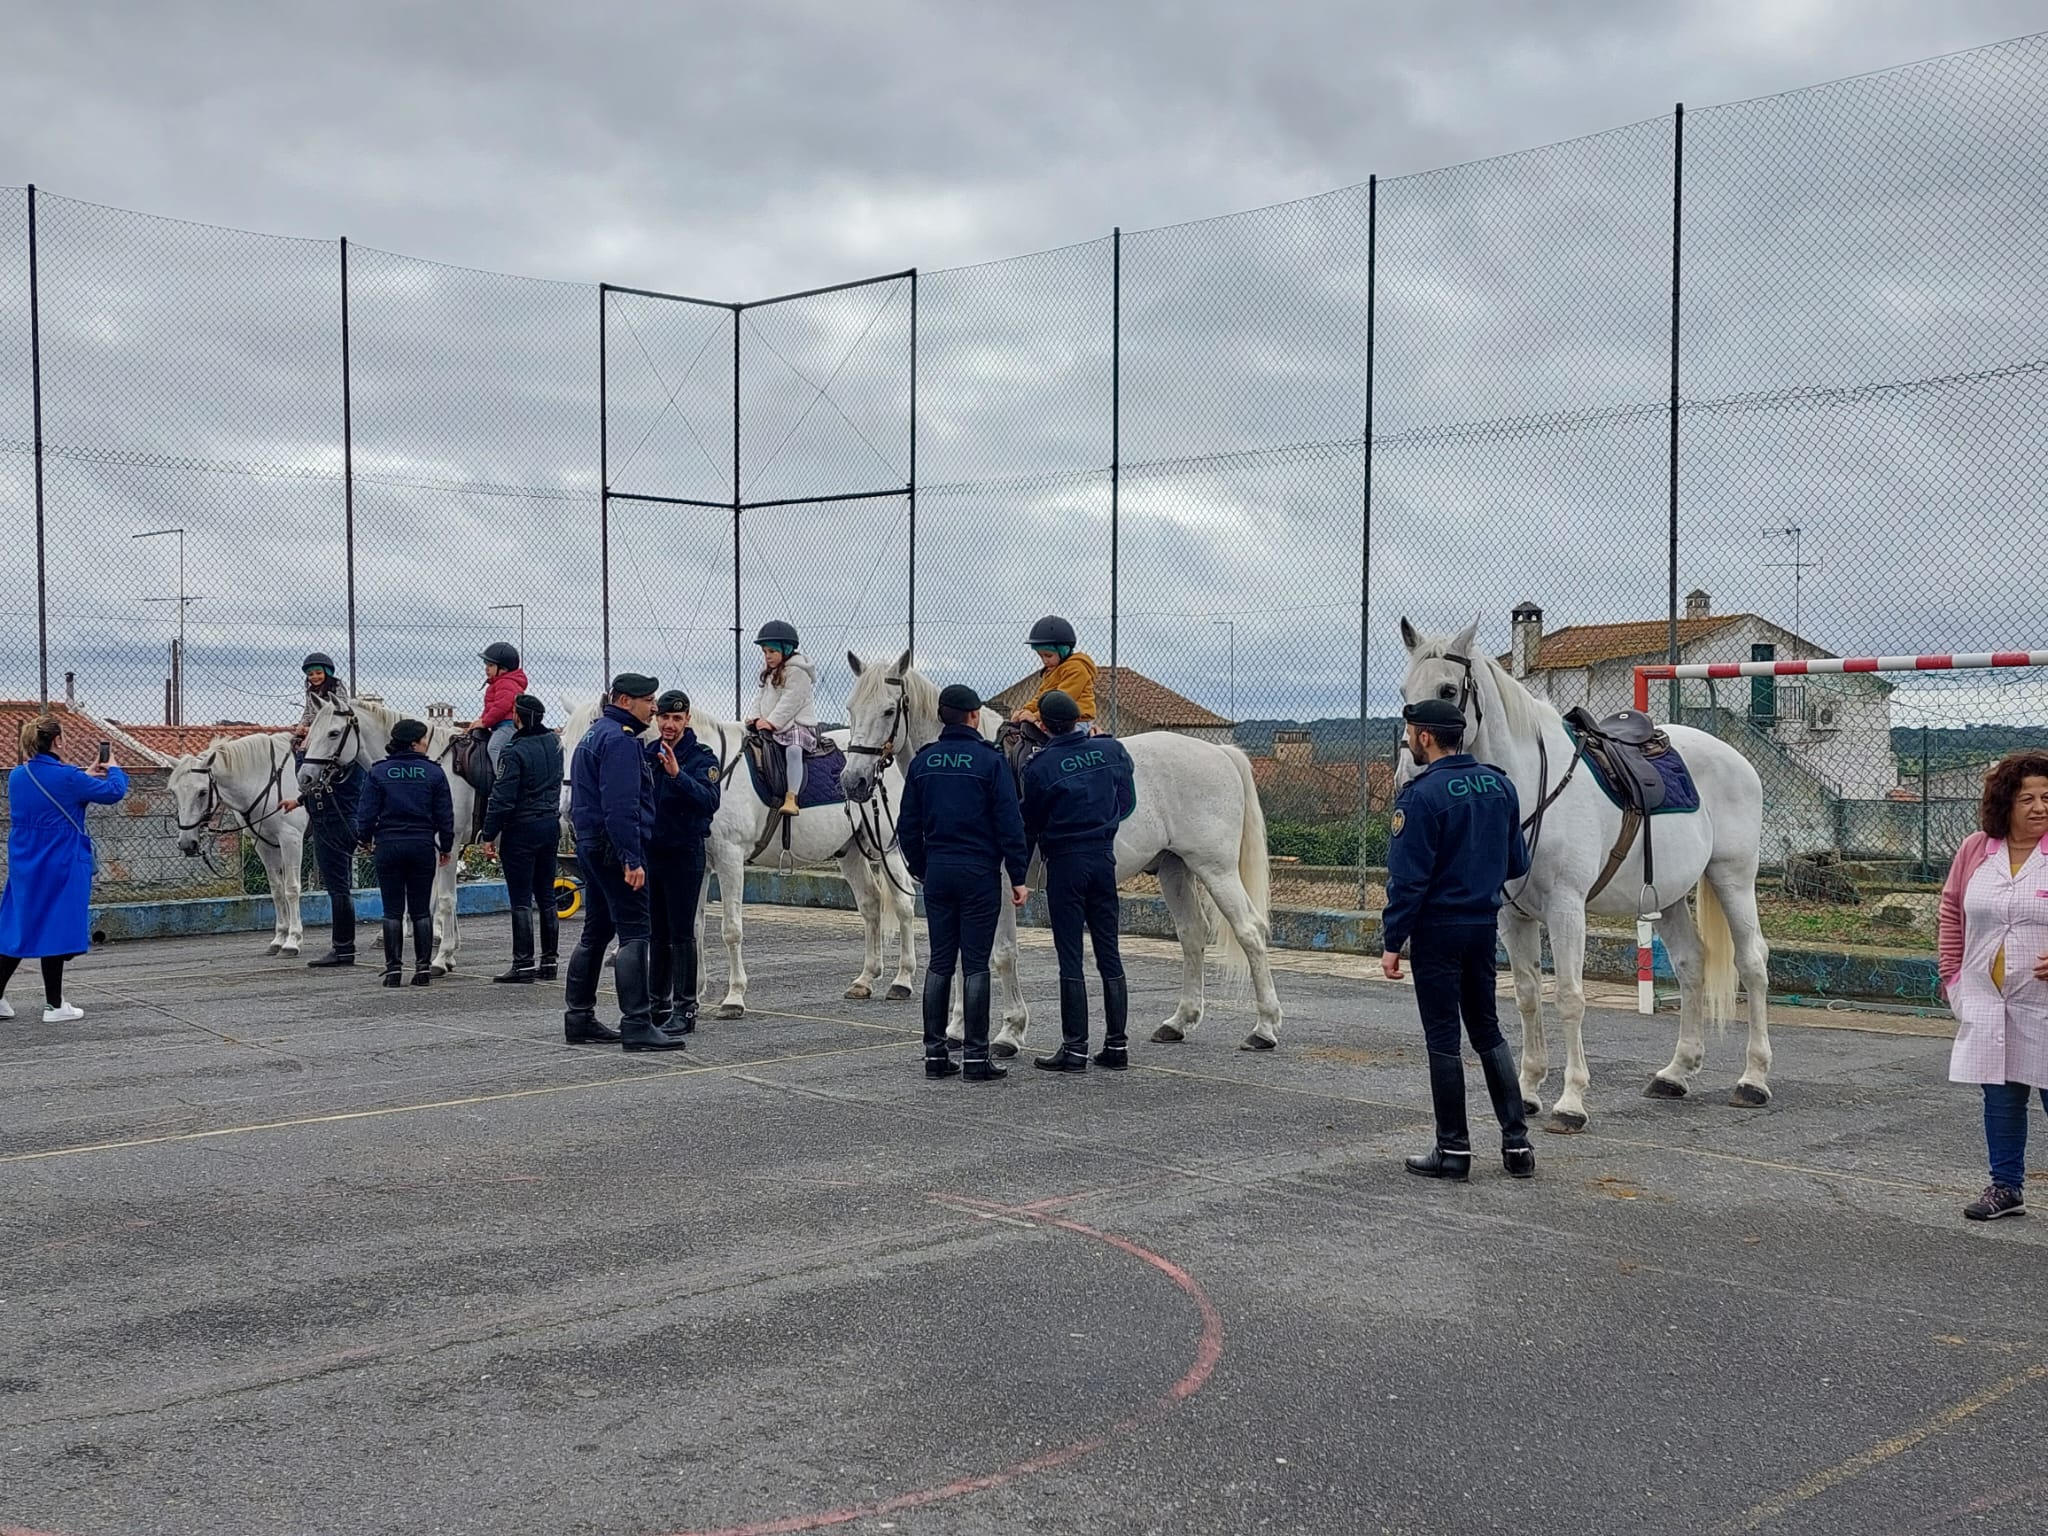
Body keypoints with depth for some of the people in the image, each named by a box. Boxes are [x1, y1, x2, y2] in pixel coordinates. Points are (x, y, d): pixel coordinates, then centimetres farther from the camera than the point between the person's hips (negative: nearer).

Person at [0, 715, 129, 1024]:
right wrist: (114, 770, 14)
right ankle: (54, 1006, 8)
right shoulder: (67, 778, -17)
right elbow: (114, 792, -6)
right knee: (55, 929, 1)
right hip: (60, 866, -6)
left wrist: (85, 776, 22)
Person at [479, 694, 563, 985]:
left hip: (521, 830, -7)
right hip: (551, 825, 7)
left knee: (521, 900, -3)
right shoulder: (554, 742, 4)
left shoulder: (515, 752, -17)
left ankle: (523, 964, -3)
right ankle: (549, 962, 15)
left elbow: (502, 799, -17)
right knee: (546, 896, 12)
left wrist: (489, 836, -11)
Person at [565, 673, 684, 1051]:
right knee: (634, 934, -11)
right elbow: (621, 806, -23)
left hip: (592, 846, 11)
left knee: (595, 933, 15)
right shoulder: (620, 740, -14)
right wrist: (632, 860, -25)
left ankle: (579, 1019, 20)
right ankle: (637, 1025, -14)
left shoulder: (595, 734, 20)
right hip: (615, 849, -11)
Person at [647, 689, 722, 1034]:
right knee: (657, 933, 13)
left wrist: (678, 775, -39)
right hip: (650, 852, 6)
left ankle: (685, 1009, 0)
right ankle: (658, 1004, 22)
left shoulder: (702, 758, -9)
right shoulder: (646, 754, 8)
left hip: (684, 854, -6)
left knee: (682, 934, -4)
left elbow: (709, 801, -26)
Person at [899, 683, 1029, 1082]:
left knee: (939, 963, 10)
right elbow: (1010, 824, -10)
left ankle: (935, 1053, 11)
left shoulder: (922, 762, 6)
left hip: (937, 873, 4)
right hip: (979, 874, -4)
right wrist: (1018, 877, -4)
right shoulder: (991, 761, -8)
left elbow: (907, 825, 9)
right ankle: (976, 1057, -1)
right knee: (975, 965, -2)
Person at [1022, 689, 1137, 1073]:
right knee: (1109, 953, 9)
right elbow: (1127, 802, 10)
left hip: (1064, 862, -4)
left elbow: (1029, 825, -1)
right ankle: (1117, 1045, 13)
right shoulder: (1112, 750, 0)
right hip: (1104, 857, 4)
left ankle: (1075, 1048, 0)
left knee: (1070, 957, 0)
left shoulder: (1040, 767, -10)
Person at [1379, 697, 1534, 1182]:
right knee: (1488, 1032, 16)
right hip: (1485, 925, 7)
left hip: (1438, 929, -7)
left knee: (1443, 1038, 2)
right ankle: (1517, 1142, 15)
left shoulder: (1421, 796, -17)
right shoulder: (1500, 785, 4)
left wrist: (1391, 942, -12)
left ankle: (1454, 1149, 8)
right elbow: (1517, 863, 9)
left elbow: (1407, 878, -18)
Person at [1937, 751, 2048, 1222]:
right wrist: (1952, 974, 9)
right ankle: (2006, 1186, 25)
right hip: (1987, 1002, 4)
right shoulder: (1975, 850, 5)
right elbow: (1952, 913, 13)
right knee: (2000, 1095, 12)